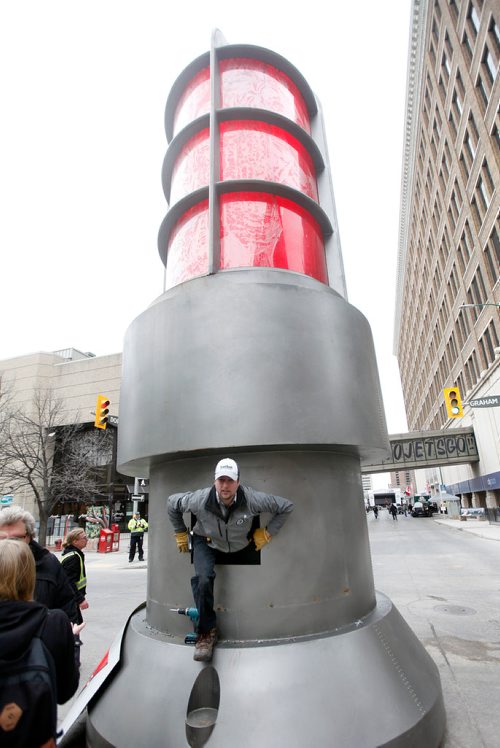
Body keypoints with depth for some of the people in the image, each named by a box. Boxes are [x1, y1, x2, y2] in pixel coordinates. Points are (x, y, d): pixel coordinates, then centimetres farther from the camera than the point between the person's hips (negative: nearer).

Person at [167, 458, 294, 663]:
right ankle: (206, 632, -5)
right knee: (203, 579, -25)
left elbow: (286, 506, -21)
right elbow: (172, 502, -10)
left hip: (242, 545, 2)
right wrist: (181, 534, -1)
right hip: (206, 543, -2)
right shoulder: (200, 499, -31)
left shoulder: (252, 499, -33)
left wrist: (266, 533, -14)